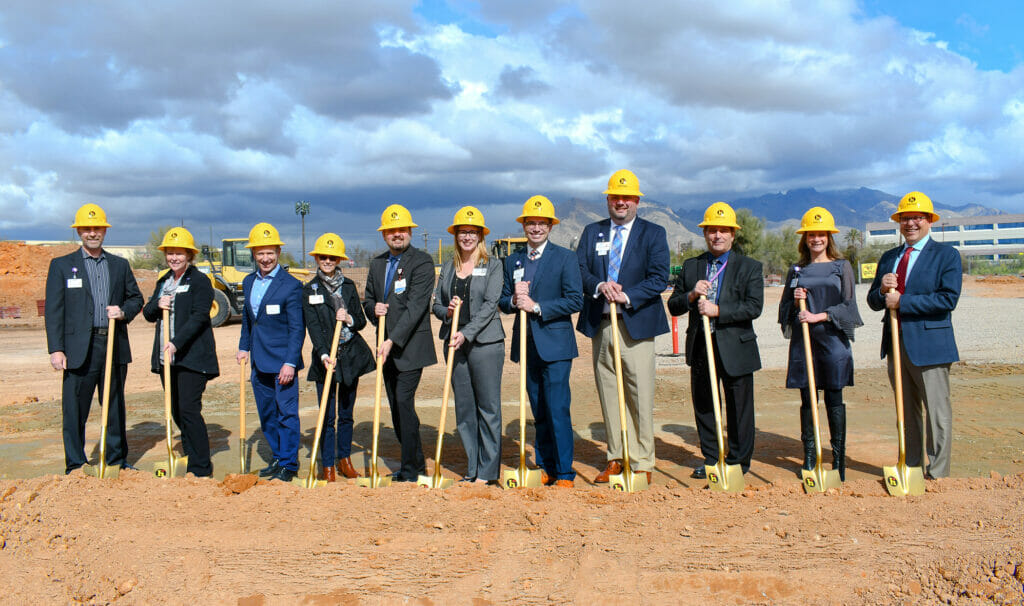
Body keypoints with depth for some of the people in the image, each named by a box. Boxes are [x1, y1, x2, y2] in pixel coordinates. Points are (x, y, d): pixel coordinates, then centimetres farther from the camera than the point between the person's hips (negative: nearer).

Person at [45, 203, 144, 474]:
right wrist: (56, 349, -9)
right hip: (79, 348, -3)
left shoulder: (120, 265, 13)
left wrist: (124, 312, -5)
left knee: (115, 406, 12)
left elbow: (136, 298, 18)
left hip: (115, 347, 3)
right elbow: (53, 310, -1)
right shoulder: (61, 265, 4)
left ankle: (117, 460, 24)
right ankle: (75, 466, 11)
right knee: (75, 410, 0)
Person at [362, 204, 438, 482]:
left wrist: (393, 340, -25)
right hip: (387, 348, 7)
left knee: (404, 402, -11)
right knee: (396, 406, 12)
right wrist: (373, 308, -3)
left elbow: (416, 307, -18)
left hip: (411, 346, -7)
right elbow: (368, 300, 22)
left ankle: (410, 470, -2)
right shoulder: (377, 264, 13)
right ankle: (417, 461, 26)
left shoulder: (422, 262, -10)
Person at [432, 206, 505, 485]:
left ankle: (488, 470, 6)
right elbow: (436, 304, 15)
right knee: (464, 406, 9)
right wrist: (447, 311, -8)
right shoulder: (447, 268, 14)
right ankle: (471, 467, 18)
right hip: (454, 342, 5)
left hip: (485, 342, -5)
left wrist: (467, 333, -18)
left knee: (488, 406, -2)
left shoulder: (493, 266, 0)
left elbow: (490, 305, -9)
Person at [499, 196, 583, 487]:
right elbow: (503, 302, 13)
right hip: (527, 345, 5)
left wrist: (537, 306, -16)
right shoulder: (512, 261, 13)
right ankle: (545, 467, 20)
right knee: (539, 411, 11)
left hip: (555, 345, -5)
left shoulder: (565, 258, -1)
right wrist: (514, 300, -9)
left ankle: (565, 474, 1)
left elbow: (575, 301, -10)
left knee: (558, 410, -7)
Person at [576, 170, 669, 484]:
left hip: (636, 323, -3)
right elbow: (579, 269, 6)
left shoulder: (653, 233, 5)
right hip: (600, 324, 3)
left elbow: (659, 278, -5)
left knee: (640, 396, -3)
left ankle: (642, 463, 5)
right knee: (609, 394, 8)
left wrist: (627, 296, -18)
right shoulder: (592, 232, 15)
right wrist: (599, 286, -14)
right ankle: (615, 458, 18)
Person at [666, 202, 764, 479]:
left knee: (739, 408, 4)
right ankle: (710, 459, 24)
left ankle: (738, 461, 18)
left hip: (735, 349, -3)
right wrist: (691, 296, -12)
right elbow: (673, 305, 8)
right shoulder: (691, 266, 11)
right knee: (703, 406, 10)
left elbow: (754, 307, -11)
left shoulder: (749, 267, 1)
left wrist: (718, 310, -20)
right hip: (700, 347, 3)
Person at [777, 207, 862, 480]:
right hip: (803, 342, 2)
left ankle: (838, 458, 8)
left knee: (834, 399, -1)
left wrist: (819, 316, -13)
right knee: (807, 399, 5)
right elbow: (785, 309, 14)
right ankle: (809, 456, 14)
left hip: (833, 340, -2)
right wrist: (796, 302, -6)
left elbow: (848, 305, -1)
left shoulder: (842, 267, 5)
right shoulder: (796, 271, 11)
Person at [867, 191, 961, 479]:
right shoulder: (888, 258, 15)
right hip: (896, 344, 6)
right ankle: (910, 468, 25)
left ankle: (937, 476, 8)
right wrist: (882, 290, -9)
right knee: (907, 412, 15)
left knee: (937, 411, -1)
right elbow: (874, 302, 14)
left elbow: (948, 299, -16)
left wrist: (902, 300, -18)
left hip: (929, 344, -6)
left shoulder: (946, 255, -3)